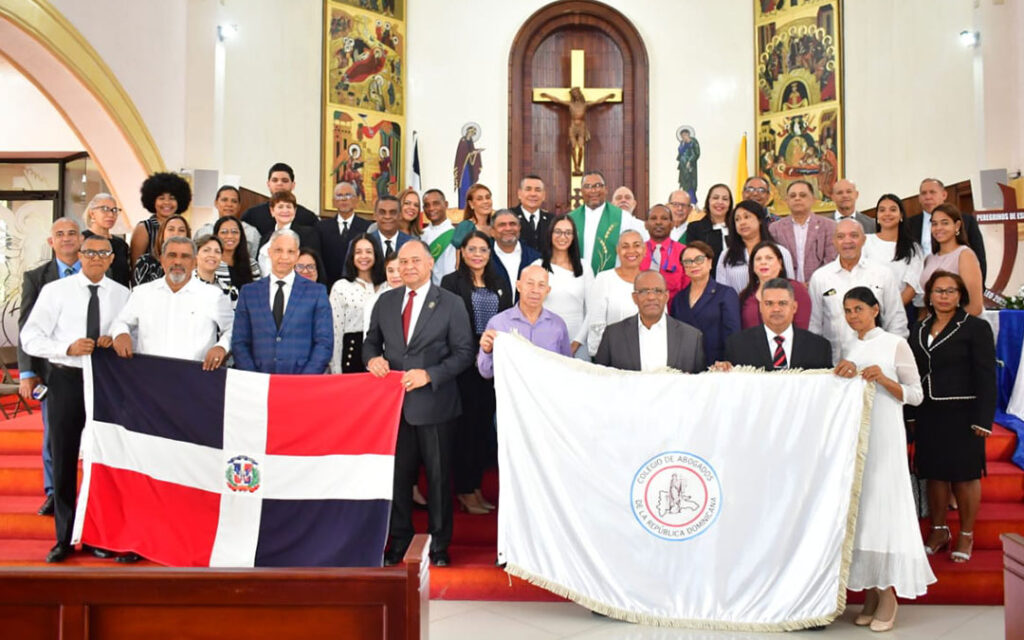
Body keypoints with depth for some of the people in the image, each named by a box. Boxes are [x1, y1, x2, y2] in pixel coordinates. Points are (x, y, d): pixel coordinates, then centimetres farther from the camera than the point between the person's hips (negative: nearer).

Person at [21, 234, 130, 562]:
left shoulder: (121, 294, 4)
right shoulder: (55, 290, -1)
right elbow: (29, 337, -5)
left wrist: (116, 341, -12)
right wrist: (68, 348, -20)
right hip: (66, 379, -1)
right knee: (63, 460, 7)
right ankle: (64, 538, 21)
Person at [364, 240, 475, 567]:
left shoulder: (451, 304, -3)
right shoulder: (385, 301, 9)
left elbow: (464, 353, -6)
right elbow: (371, 341, 16)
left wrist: (429, 375, -18)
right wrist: (372, 358, -7)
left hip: (433, 403, -3)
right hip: (394, 402, 3)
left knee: (438, 476, 7)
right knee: (397, 474, 12)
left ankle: (439, 545, 23)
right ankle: (399, 541, 28)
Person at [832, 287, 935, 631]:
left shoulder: (896, 344, -1)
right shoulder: (850, 351, 14)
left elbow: (916, 395, -3)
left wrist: (883, 379, -18)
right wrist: (843, 373, -7)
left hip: (884, 438, -5)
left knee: (883, 505, -5)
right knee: (859, 507, 4)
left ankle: (889, 596, 5)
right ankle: (871, 593, 13)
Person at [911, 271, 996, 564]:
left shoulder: (976, 328, -4)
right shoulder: (921, 329, 12)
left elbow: (986, 377, -7)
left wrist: (983, 419, -13)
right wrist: (911, 415, 7)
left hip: (962, 414, -4)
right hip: (928, 415, 4)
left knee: (964, 475, 3)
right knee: (934, 474, 9)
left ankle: (966, 536, 18)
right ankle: (939, 531, 24)